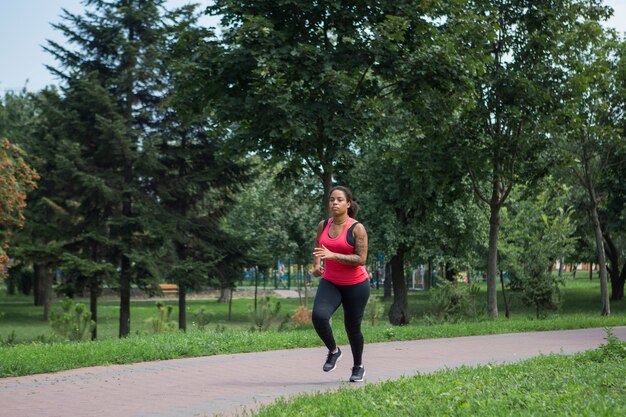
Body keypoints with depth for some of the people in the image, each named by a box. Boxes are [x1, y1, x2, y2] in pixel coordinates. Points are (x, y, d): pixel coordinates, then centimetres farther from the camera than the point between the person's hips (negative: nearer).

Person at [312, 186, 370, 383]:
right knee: (318, 316, -24)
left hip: (356, 285, -3)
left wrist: (332, 255, -29)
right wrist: (316, 265, -1)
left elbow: (361, 259, -19)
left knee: (352, 328, 8)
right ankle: (333, 351, 3)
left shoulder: (357, 228, -13)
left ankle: (358, 366, 34)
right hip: (330, 283, 3)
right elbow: (317, 247, 19)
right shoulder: (323, 225, 2)